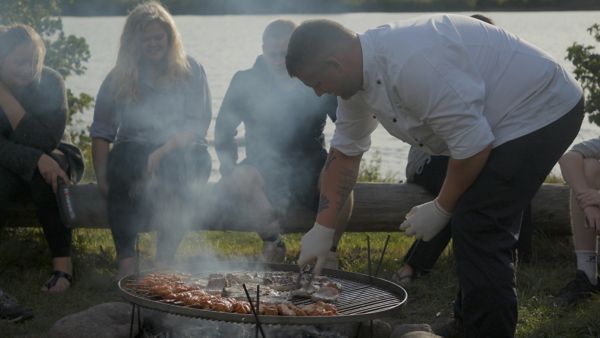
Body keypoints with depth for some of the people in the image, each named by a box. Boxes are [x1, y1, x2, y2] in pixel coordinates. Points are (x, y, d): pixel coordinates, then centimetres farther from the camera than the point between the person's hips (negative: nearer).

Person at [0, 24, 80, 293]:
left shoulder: (49, 82, -13)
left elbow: (47, 142, -23)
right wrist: (36, 159, -37)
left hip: (43, 167, 1)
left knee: (46, 174, -34)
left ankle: (63, 263, -29)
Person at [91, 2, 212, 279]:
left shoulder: (190, 72, 7)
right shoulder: (119, 79, 13)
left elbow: (196, 125, -4)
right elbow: (101, 132, 10)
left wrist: (161, 154, -21)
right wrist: (102, 177, -7)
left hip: (183, 152, -1)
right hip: (135, 151, 1)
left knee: (176, 166, -37)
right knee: (123, 160, -35)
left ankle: (164, 262, -34)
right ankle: (126, 263, -33)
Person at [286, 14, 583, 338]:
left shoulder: (412, 64, -33)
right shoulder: (357, 74, -1)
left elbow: (472, 143, -29)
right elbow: (345, 152, 10)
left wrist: (441, 208, -16)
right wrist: (323, 227, 10)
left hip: (539, 112, -10)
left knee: (479, 234, -15)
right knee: (471, 227, 17)